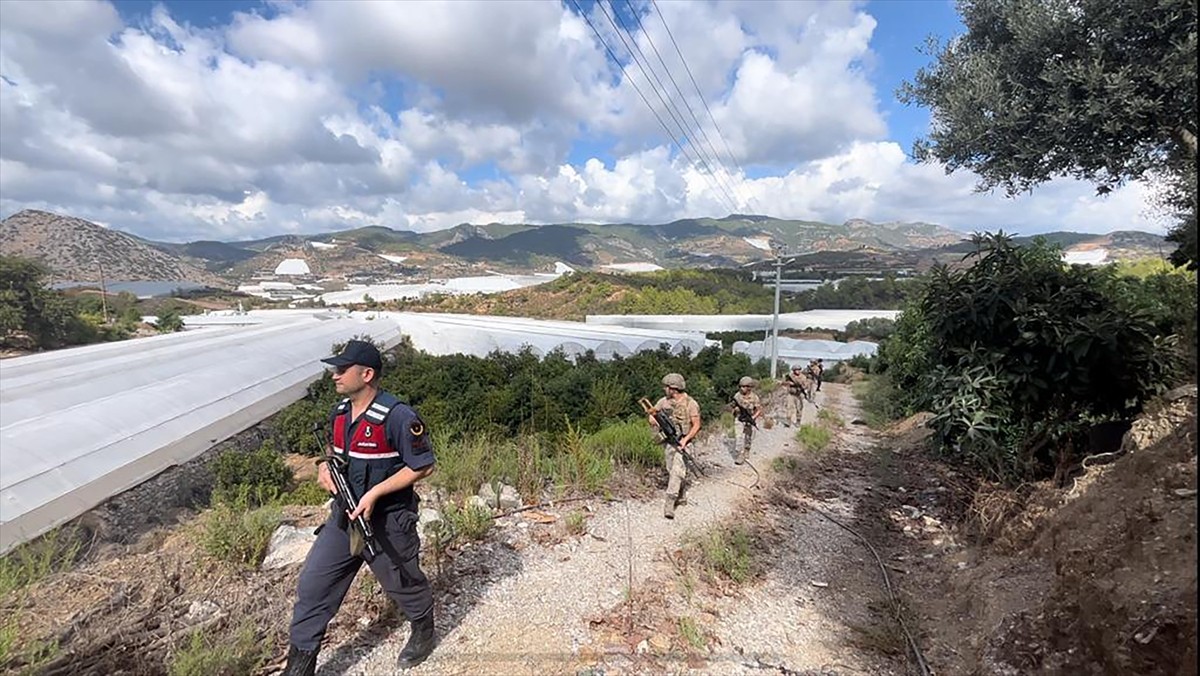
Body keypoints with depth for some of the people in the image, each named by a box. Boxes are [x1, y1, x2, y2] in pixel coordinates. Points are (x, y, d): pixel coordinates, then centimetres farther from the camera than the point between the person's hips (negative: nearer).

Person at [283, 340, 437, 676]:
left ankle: (424, 630, 44)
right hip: (345, 514, 7)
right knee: (313, 584, 11)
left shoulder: (398, 417, -26)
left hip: (387, 521, -6)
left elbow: (422, 465, -21)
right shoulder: (340, 412, 0)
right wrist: (325, 466, -4)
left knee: (403, 582, 15)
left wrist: (374, 493, -24)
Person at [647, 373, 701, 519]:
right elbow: (651, 412, 14)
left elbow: (696, 425, -11)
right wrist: (652, 418, -9)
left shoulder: (690, 403, -12)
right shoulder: (664, 401, 2)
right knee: (671, 471, 15)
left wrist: (686, 439, -22)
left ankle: (669, 504, -16)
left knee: (677, 471, -15)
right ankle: (680, 495, 38)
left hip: (682, 442, -5)